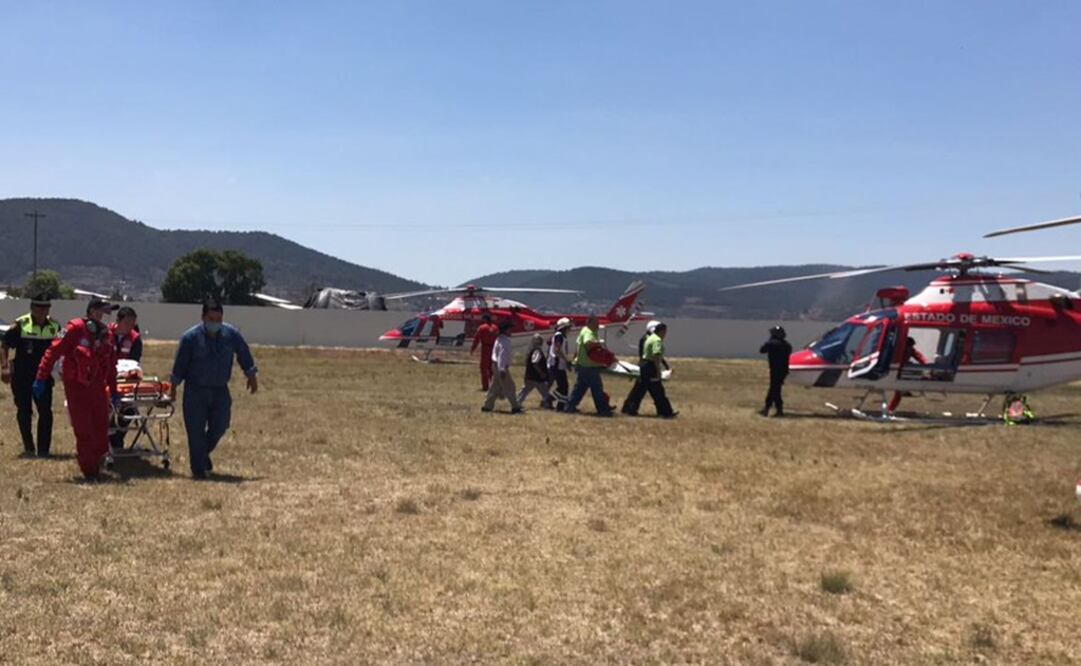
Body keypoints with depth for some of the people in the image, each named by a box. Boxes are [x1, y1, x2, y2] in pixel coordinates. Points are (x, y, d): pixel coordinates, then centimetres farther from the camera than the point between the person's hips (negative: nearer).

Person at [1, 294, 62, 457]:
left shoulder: (54, 326, 2)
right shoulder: (20, 325, -9)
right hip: (21, 378, -2)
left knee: (45, 412, -4)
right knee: (24, 412, 7)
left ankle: (43, 449, 2)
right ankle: (28, 447, 21)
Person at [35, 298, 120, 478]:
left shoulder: (106, 334, 7)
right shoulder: (75, 328, -11)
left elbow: (111, 365, 14)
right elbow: (54, 351, -13)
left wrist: (113, 390, 16)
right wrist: (41, 378, -17)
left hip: (98, 387, 5)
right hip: (76, 386, -5)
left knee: (101, 428, 7)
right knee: (83, 430, -1)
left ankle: (97, 465, 22)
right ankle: (89, 470, 8)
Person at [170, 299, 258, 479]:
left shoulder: (231, 334, -2)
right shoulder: (190, 337, -10)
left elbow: (244, 355, 9)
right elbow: (180, 364, -3)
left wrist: (252, 375, 10)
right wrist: (174, 386, 1)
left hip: (220, 390, 3)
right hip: (195, 391, -3)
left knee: (219, 427, 4)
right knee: (196, 431, -2)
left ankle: (203, 454, 32)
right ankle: (198, 469, 8)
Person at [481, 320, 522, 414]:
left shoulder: (500, 339, 14)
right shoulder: (504, 341, -18)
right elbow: (502, 355, -25)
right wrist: (502, 370, -29)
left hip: (497, 366, 10)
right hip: (502, 367, -10)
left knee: (496, 387, 14)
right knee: (509, 387, -3)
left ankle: (488, 406, 15)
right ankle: (515, 407, 2)